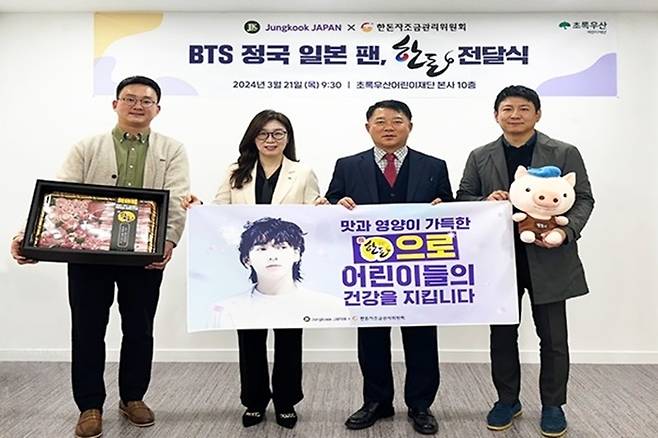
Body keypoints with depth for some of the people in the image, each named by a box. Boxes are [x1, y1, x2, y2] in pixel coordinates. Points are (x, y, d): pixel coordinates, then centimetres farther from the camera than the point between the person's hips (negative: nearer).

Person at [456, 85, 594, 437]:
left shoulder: (565, 153, 2)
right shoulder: (480, 157, 6)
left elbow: (583, 199, 2)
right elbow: (462, 198, 8)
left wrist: (566, 230, -16)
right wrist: (485, 202, -14)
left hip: (548, 259, -1)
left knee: (553, 336, 8)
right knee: (502, 333, 12)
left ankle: (553, 405, 27)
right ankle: (507, 400, 29)